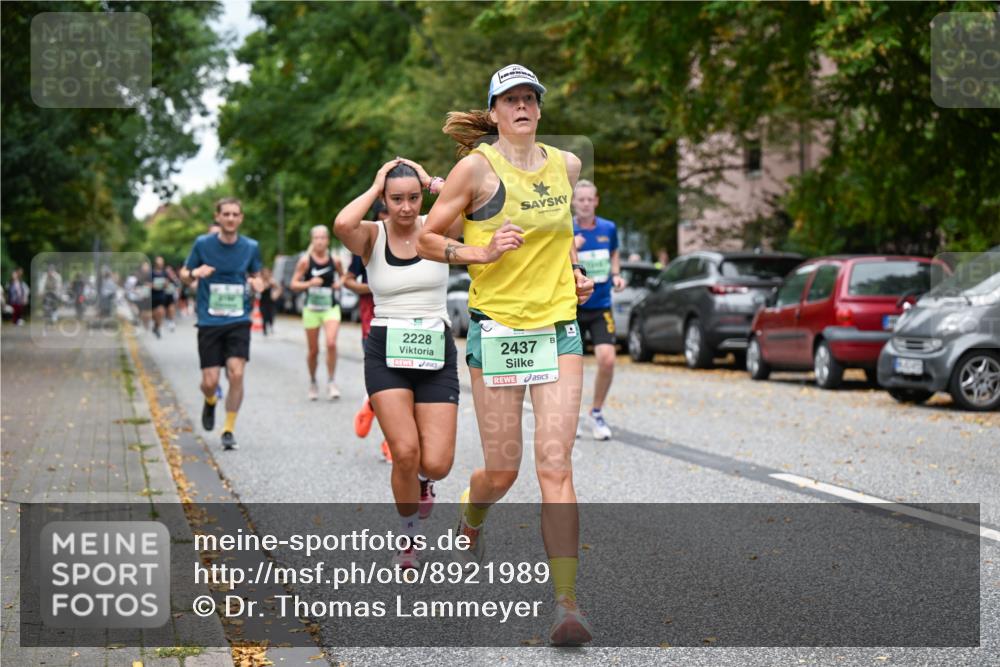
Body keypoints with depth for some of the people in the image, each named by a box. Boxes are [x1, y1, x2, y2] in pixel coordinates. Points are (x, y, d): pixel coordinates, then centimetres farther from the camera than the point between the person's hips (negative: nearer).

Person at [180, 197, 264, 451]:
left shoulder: (250, 247, 1)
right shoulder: (203, 244, -3)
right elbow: (185, 275, 6)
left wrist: (258, 283, -7)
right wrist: (194, 273, -17)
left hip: (239, 321, 1)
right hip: (209, 322, -1)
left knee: (236, 374, -15)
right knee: (210, 382, -4)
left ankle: (229, 430, 1)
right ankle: (211, 401, 35)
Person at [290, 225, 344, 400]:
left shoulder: (335, 261, 1)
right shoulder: (305, 261, -5)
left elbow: (343, 277, 18)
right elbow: (294, 284, -3)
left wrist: (340, 284, -3)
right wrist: (309, 283, -19)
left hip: (331, 308, 0)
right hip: (311, 309, 0)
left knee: (331, 343, -19)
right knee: (313, 350, 7)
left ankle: (331, 382, -6)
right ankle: (313, 382, 29)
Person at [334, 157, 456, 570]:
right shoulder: (371, 236, -2)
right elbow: (341, 224, -27)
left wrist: (430, 180, -9)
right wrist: (376, 186, -13)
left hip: (437, 353, 1)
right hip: (386, 353, -1)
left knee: (436, 464, -10)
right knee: (405, 452, -16)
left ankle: (421, 481, 30)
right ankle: (409, 539, 9)